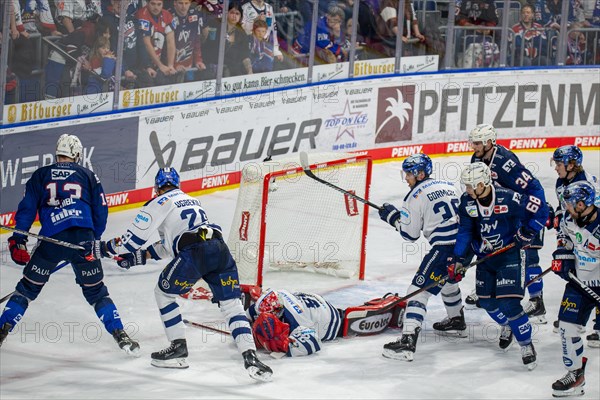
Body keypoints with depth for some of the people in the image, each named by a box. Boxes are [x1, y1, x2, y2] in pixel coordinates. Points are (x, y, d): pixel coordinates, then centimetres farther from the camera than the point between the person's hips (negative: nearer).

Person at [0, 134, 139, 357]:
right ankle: (121, 336, 4)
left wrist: (18, 240, 7)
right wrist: (93, 242, 27)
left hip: (51, 240, 0)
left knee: (28, 288, 14)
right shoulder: (88, 176, 16)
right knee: (96, 292, 12)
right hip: (83, 237, 1)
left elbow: (27, 209, 7)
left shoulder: (40, 176, 15)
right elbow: (101, 213, 14)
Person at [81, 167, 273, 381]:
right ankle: (250, 357, -10)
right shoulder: (192, 201, 35)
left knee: (163, 292, 19)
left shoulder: (159, 203, 13)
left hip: (194, 253, -6)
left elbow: (134, 238, 11)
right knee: (232, 305, 6)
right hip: (220, 248, 6)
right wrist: (139, 256, 41)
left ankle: (179, 347, 20)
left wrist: (102, 248, 22)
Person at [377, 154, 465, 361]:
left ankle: (407, 342, -22)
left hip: (445, 248, -9)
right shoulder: (448, 186, 16)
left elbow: (410, 234, -2)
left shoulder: (416, 196, -5)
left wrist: (392, 216, 13)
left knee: (419, 289, -10)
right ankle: (457, 322, 52)